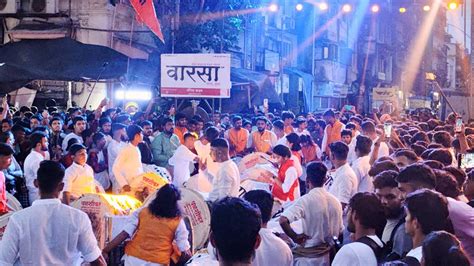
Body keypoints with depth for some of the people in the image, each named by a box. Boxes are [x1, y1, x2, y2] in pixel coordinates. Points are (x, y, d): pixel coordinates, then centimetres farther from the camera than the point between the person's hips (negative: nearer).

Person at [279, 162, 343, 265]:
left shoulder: (305, 200, -17)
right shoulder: (335, 202, 0)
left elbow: (283, 220, -30)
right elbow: (339, 231, 9)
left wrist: (295, 237, -16)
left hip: (307, 256, -5)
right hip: (327, 256, 5)